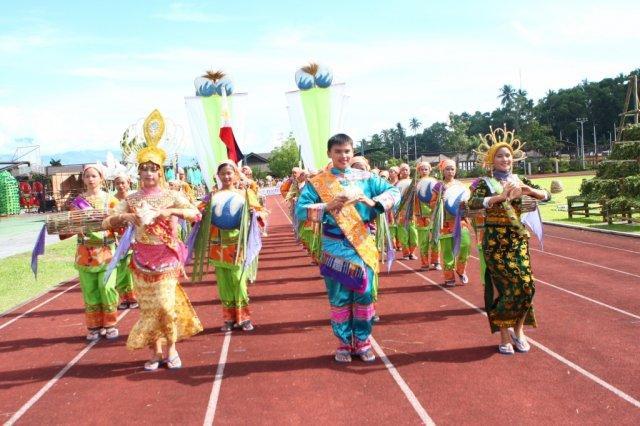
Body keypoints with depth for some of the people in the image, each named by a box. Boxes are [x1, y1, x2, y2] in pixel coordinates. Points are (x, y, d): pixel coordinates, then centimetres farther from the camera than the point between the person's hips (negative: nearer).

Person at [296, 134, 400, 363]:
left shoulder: (365, 178, 6)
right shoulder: (318, 182, -1)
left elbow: (394, 192, 3)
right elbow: (300, 209, -10)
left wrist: (374, 202, -16)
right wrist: (328, 206, -25)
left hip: (363, 244, 2)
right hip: (335, 246, -2)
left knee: (364, 295, 7)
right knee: (339, 297, 6)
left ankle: (362, 341, 23)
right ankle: (344, 343, 22)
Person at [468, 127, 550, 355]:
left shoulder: (519, 181, 8)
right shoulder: (485, 183, -4)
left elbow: (547, 196, 2)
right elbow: (473, 203, -22)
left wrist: (529, 190, -17)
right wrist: (501, 196, -30)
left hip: (518, 238, 4)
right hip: (496, 240, -4)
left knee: (526, 285, -3)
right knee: (505, 287, -6)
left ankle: (518, 329, 19)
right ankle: (505, 334, 11)